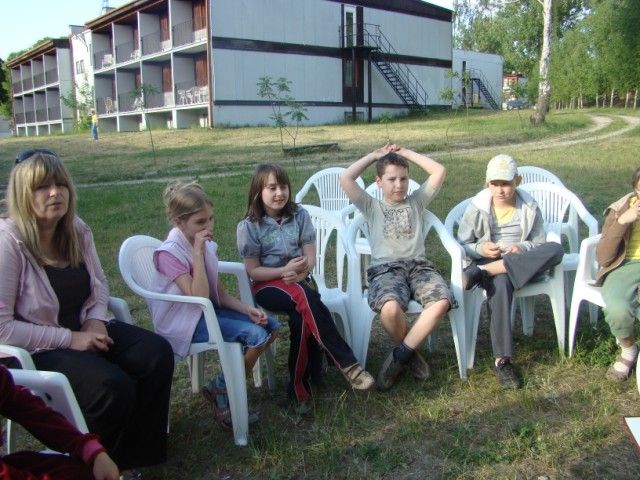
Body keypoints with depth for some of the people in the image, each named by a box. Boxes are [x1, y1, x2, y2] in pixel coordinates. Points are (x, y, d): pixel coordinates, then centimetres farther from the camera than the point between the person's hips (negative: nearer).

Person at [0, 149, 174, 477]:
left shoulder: (77, 229, 0)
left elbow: (99, 282, 15)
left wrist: (96, 320, -5)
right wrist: (69, 338, -21)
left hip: (84, 328, 7)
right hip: (36, 350, -7)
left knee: (157, 353, -11)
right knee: (113, 386, -28)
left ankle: (137, 451, 7)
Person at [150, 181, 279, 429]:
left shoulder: (205, 244, 4)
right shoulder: (169, 253, -19)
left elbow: (219, 293, 7)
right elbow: (199, 297, -26)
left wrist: (247, 309, -9)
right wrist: (198, 253, -27)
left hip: (209, 310, 8)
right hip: (184, 323, -8)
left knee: (271, 327, -2)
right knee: (256, 335, -22)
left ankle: (222, 386, 6)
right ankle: (221, 391, 1)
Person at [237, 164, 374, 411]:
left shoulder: (300, 215, 1)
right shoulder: (248, 226, -6)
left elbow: (310, 258, 0)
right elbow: (252, 271, -5)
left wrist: (299, 271, -22)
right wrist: (285, 270, -20)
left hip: (299, 279, 3)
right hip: (267, 285, -3)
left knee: (302, 317, -31)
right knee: (304, 297, -35)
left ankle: (300, 388, -15)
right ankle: (346, 363, -33)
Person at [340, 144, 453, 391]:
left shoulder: (416, 201, 24)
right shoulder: (372, 207, 18)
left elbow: (440, 171, 16)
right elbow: (345, 178, 5)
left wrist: (406, 153, 21)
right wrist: (375, 155, 17)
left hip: (419, 266, 2)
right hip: (385, 269, -2)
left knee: (442, 301, -32)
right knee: (390, 308, -37)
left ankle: (399, 355, -16)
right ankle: (410, 353, -4)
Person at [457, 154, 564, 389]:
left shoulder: (529, 207, 6)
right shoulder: (477, 207, 1)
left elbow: (540, 243, 9)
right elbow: (461, 244, 3)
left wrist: (522, 249, -14)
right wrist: (481, 249, -19)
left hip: (523, 265, 3)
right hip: (487, 260, -3)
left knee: (556, 249, -29)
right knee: (500, 285, -41)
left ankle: (480, 272, -35)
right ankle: (501, 360, -36)